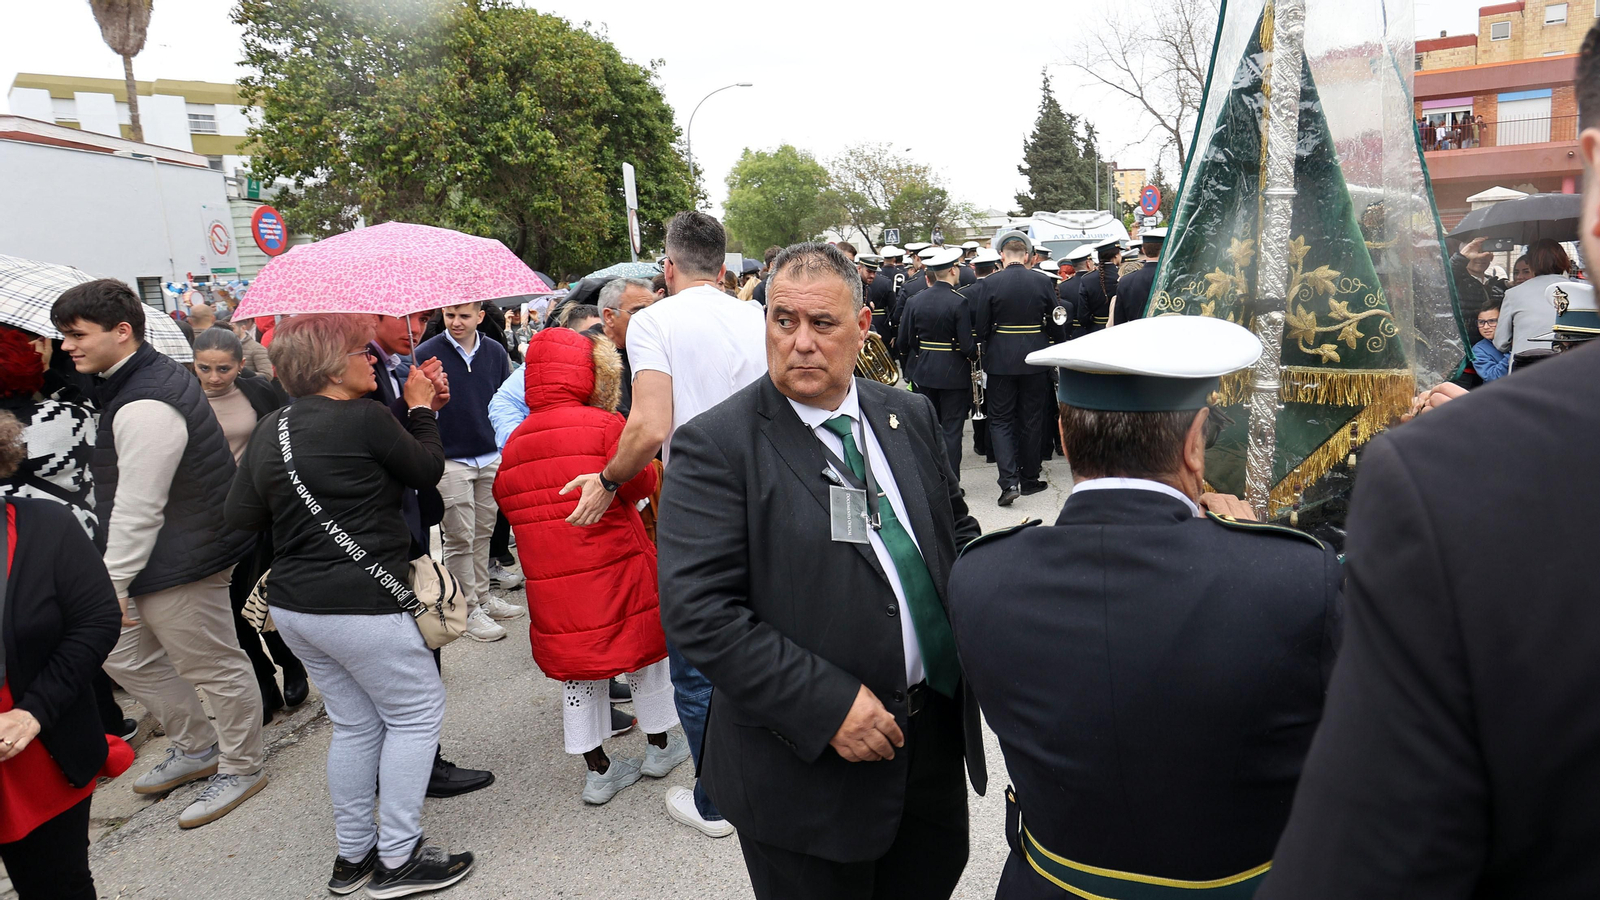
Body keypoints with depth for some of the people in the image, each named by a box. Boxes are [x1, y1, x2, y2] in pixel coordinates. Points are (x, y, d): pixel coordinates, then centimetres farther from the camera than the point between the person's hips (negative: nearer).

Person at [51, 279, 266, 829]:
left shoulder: (145, 407, -26)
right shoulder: (155, 372, 8)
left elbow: (138, 509, -25)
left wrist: (114, 583, -18)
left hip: (177, 563, -11)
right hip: (157, 557, 11)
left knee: (214, 667, 5)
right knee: (125, 655, 21)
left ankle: (242, 767, 23)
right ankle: (196, 748, 37)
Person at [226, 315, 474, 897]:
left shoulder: (271, 429, 7)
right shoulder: (364, 419, -16)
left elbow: (241, 514, 10)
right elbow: (427, 471, -2)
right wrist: (421, 409, 10)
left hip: (292, 604, 8)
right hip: (359, 604, -8)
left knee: (355, 723, 20)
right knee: (416, 711, 8)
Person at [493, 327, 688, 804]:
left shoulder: (514, 443, 4)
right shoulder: (604, 425, -13)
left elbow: (507, 501, 11)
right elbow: (642, 483, -11)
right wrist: (654, 467, 9)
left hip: (551, 581, 5)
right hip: (615, 565, -4)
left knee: (577, 666, 16)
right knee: (644, 648, 16)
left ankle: (598, 770, 23)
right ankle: (660, 746, 32)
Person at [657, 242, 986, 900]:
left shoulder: (910, 415, 3)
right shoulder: (716, 445, -16)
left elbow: (956, 530, 14)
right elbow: (696, 611, -21)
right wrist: (826, 704, -24)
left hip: (938, 732, 6)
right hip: (807, 763, -5)